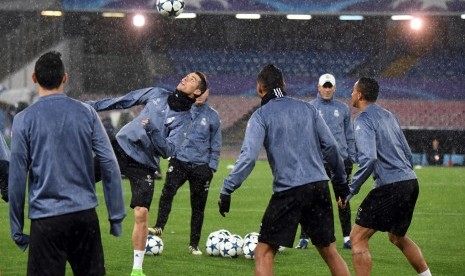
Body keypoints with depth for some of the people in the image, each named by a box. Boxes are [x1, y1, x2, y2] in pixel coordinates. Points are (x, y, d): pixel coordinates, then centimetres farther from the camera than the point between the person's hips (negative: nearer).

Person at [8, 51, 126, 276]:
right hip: (86, 215, 3)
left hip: (46, 218, -3)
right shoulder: (86, 113, 4)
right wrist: (116, 216, 7)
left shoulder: (24, 119, -3)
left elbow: (17, 178, -2)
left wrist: (17, 229, 5)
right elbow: (110, 165, 2)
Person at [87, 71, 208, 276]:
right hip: (121, 146, 3)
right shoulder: (157, 94, 4)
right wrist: (94, 106, 12)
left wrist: (153, 131, -31)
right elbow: (123, 101, 13)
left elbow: (168, 150, -16)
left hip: (143, 165, -3)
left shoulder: (184, 119, -6)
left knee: (141, 214, -13)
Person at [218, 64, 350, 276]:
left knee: (263, 253, 1)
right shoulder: (307, 109, 12)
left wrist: (227, 190, -12)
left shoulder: (261, 116, -1)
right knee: (329, 251, 16)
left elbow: (248, 157, -14)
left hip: (288, 191, -5)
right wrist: (341, 180, 23)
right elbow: (330, 146, 12)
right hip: (319, 187, 5)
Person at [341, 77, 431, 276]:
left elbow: (369, 159, -23)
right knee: (398, 238, 28)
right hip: (411, 183, 9)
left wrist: (350, 190, -19)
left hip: (390, 186, -9)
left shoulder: (364, 120, -9)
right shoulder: (388, 116, 18)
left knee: (357, 238, -4)